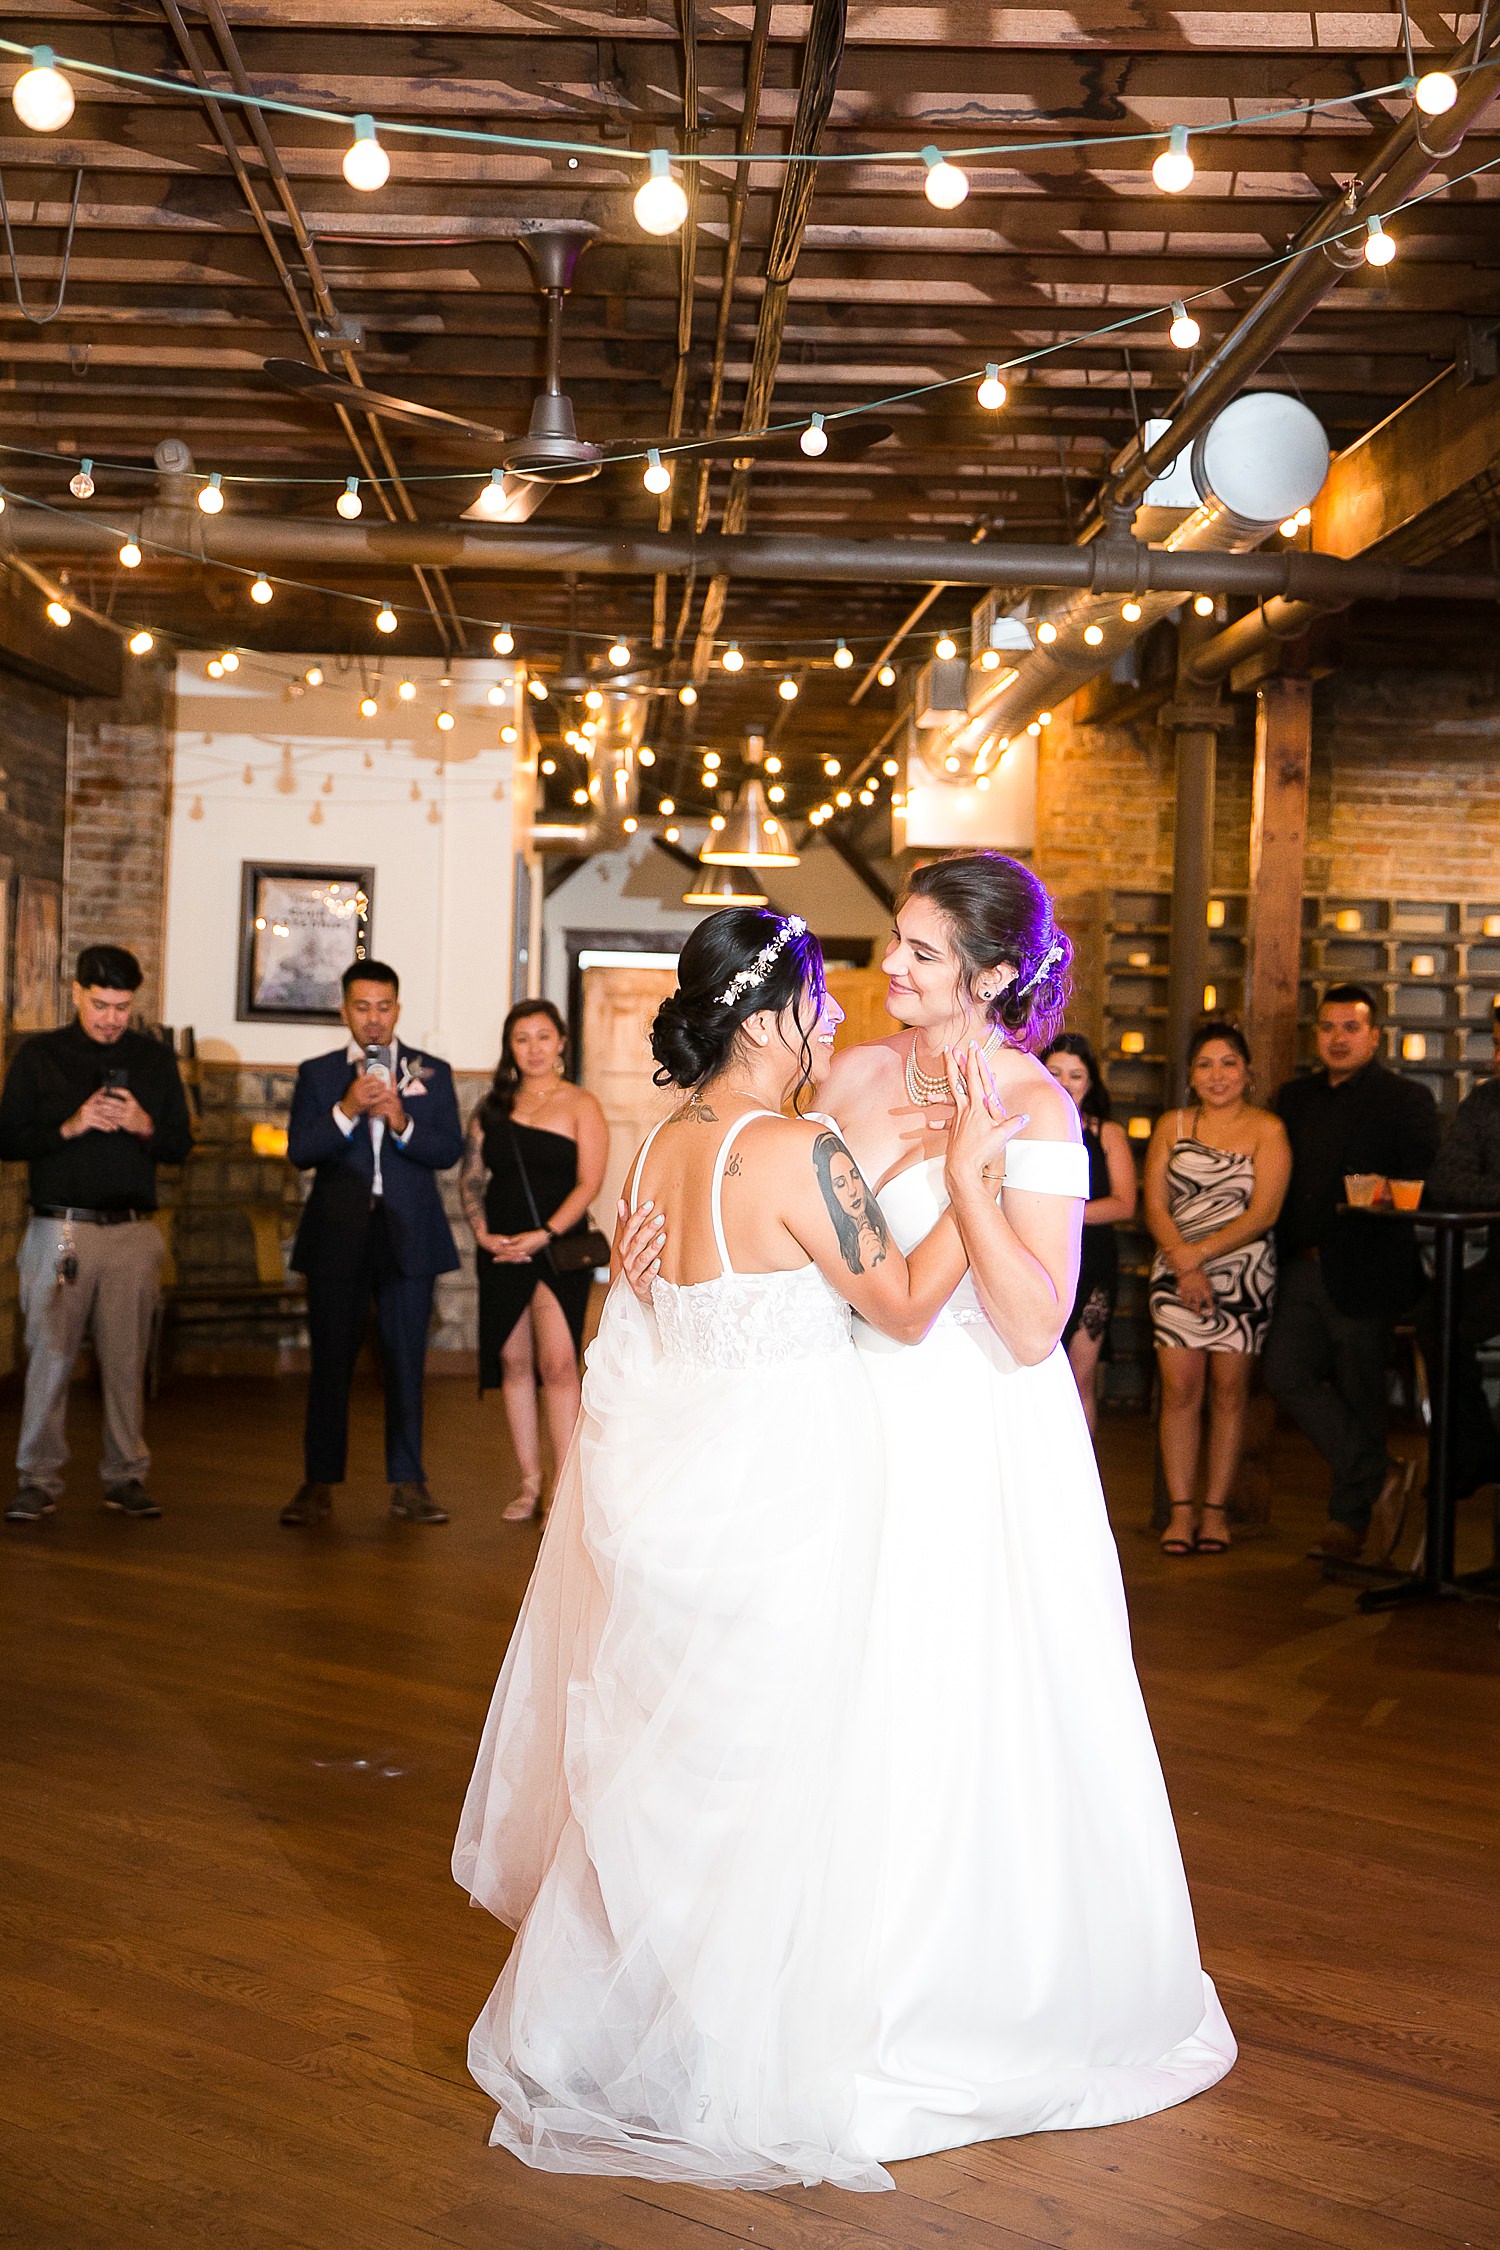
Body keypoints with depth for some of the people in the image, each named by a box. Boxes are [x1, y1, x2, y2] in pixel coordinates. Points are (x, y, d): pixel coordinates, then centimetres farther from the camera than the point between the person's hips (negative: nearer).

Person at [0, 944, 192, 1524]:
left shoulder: (155, 1059, 11)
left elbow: (180, 1147, 12)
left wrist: (143, 1125, -9)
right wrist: (70, 1127, -12)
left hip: (132, 1231, 2)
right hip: (60, 1230, -1)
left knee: (127, 1358, 2)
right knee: (49, 1353, -4)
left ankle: (126, 1476, 10)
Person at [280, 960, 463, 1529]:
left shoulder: (432, 1073, 9)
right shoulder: (317, 1074, 8)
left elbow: (450, 1150, -1)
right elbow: (299, 1150, -4)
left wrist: (402, 1124, -18)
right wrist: (347, 1109, -17)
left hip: (407, 1236, 0)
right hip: (338, 1237, 0)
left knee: (406, 1363, 2)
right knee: (330, 1362, 3)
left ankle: (408, 1483, 9)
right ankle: (319, 1483, 11)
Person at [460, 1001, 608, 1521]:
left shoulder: (580, 1105, 0)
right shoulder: (492, 1107, 12)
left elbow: (589, 1182, -7)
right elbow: (471, 1177, 11)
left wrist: (544, 1234, -16)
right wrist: (482, 1233, -5)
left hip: (559, 1246, -4)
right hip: (501, 1252, 4)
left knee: (557, 1364, -13)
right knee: (514, 1364, 7)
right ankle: (530, 1482, 15)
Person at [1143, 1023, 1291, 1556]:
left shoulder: (1267, 1129, 2)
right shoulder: (1172, 1126, 11)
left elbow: (1263, 1213, -7)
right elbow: (1155, 1206, 4)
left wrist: (1199, 1254, -12)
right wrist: (1183, 1263, -10)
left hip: (1244, 1273, -2)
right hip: (1176, 1271, 2)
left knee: (1229, 1392, 1)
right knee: (1179, 1389, -4)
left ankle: (1216, 1510, 7)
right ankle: (1181, 1511, 1)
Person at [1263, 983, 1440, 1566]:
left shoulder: (1406, 1099, -1)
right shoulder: (1295, 1097, 16)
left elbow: (1424, 1187, -7)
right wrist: (1287, 1250, 5)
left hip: (1363, 1274, -5)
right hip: (1301, 1270, 5)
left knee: (1358, 1395, 2)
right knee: (1286, 1374, -7)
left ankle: (1350, 1521, 14)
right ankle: (1380, 1476, 3)